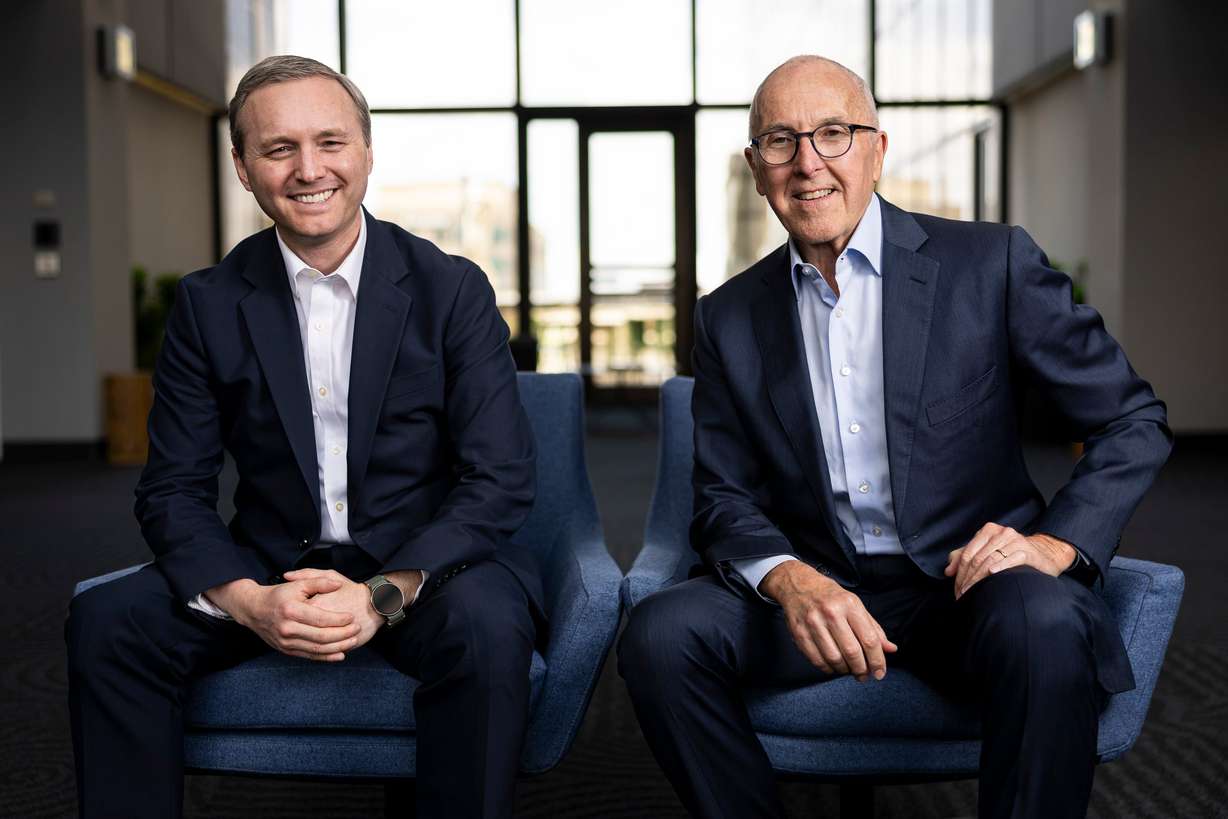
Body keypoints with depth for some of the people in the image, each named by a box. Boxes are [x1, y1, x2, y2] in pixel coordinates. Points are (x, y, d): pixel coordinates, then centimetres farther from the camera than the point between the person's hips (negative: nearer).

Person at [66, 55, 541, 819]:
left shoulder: (452, 289, -5)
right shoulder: (208, 304, 1)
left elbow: (502, 480, -10)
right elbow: (173, 491, 0)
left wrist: (386, 595, -25)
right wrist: (249, 602, -21)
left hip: (427, 564, -2)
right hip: (270, 572, 2)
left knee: (486, 627, -34)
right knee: (106, 623, -20)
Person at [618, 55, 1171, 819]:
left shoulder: (992, 263, -3)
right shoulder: (730, 318, 6)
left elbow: (1133, 421, 1)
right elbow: (725, 498, 4)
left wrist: (1058, 543, -17)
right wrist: (789, 581, -19)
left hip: (970, 581, -2)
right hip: (815, 589, 3)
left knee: (1044, 626, -35)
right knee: (661, 633, -22)